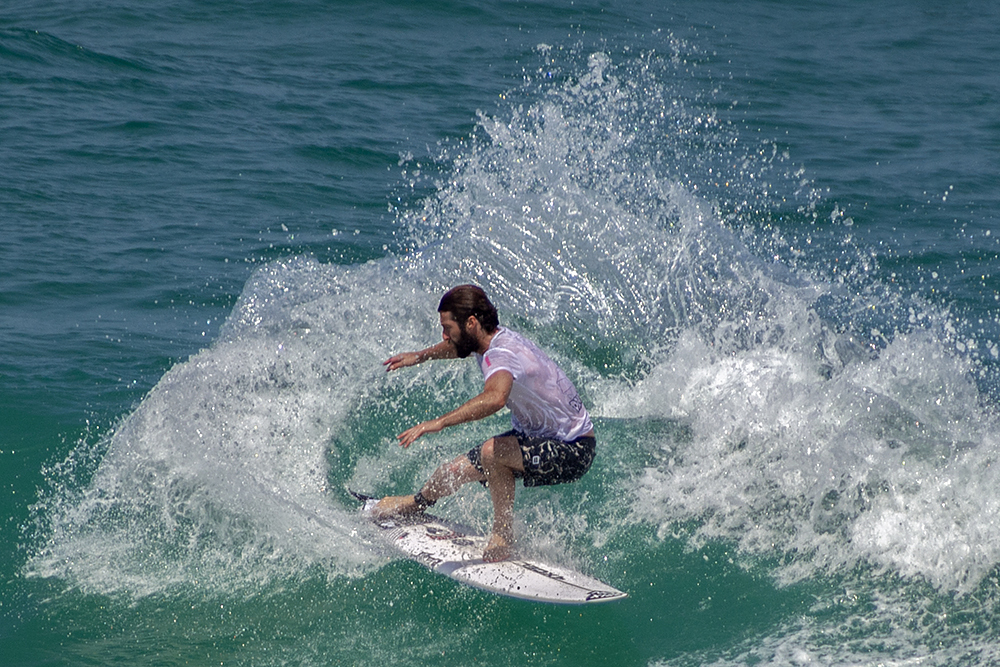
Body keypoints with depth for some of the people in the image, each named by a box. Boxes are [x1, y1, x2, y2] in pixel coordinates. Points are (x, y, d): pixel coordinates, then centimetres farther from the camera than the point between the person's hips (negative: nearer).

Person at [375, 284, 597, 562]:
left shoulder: (502, 355, -31)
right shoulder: (495, 337, -3)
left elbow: (495, 397, -55)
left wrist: (440, 422, -57)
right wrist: (421, 356, 26)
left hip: (572, 450, -10)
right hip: (535, 435, 10)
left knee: (493, 452, -35)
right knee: (456, 471, 16)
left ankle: (502, 537, -20)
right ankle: (418, 502, 47)